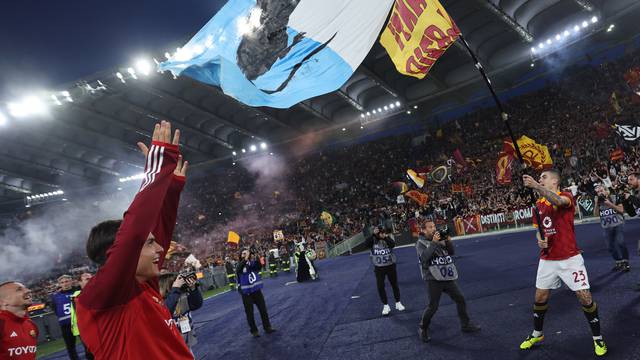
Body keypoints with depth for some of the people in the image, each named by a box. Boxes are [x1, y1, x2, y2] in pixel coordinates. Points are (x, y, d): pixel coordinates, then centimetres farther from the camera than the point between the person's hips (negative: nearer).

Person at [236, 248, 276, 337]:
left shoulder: (253, 263, -1)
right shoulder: (240, 265, -7)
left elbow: (259, 267, -20)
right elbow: (238, 270, -29)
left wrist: (255, 259, -36)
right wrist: (245, 259, -40)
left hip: (257, 290, 2)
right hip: (246, 293, -2)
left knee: (263, 309, 10)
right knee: (249, 313, 5)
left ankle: (267, 327, 24)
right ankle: (254, 331, 19)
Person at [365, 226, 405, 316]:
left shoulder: (388, 239, -7)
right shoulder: (373, 240, -7)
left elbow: (393, 245, -25)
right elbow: (366, 244, -27)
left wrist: (385, 237, -31)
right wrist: (373, 234, -31)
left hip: (390, 265, 0)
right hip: (378, 267, 0)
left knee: (394, 284, 13)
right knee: (380, 287, 4)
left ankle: (398, 303, 31)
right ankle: (386, 306, 21)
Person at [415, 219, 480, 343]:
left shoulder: (440, 238, 7)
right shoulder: (420, 243, -6)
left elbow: (452, 252, 7)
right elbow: (424, 258, -22)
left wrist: (448, 241, -10)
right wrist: (434, 243, -25)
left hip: (448, 277, 5)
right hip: (434, 279, -5)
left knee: (461, 300, 11)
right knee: (433, 306, -3)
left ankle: (466, 325, 30)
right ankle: (423, 328, 18)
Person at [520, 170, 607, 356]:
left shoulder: (566, 197, -10)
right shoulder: (538, 204, 7)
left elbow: (558, 201, -37)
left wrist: (536, 186, -51)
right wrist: (540, 240, -6)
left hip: (570, 258, -5)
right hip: (547, 259, 5)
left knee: (585, 298, -1)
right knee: (540, 298, 11)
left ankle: (597, 338, 21)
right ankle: (537, 334, 29)